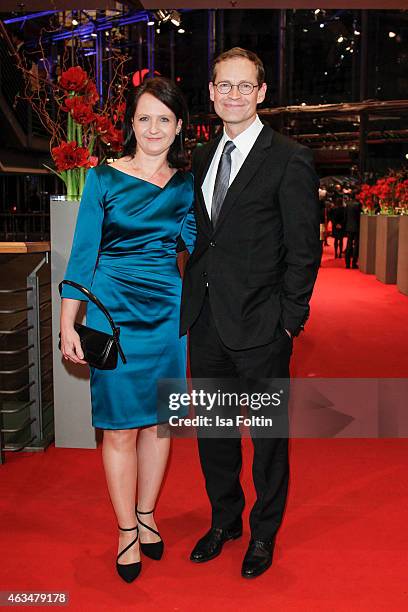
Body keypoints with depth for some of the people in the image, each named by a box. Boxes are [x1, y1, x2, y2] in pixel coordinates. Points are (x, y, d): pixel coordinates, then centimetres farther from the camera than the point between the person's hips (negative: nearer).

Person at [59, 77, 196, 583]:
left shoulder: (185, 185, 7)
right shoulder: (104, 178, -2)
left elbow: (197, 246, 13)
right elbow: (82, 253, -2)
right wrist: (68, 323, -5)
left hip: (167, 309, 3)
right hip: (113, 309, -3)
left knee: (157, 419, 11)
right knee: (120, 426, 2)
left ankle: (146, 515, 30)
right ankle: (126, 530, 20)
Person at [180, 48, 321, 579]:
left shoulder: (289, 159, -8)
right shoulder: (202, 158, 11)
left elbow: (304, 249, -9)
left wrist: (289, 319, -11)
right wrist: (192, 303, 8)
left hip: (259, 326, -6)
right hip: (206, 323, 6)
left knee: (268, 436, 10)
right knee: (212, 431, 17)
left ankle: (264, 534, 31)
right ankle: (224, 521, 39)